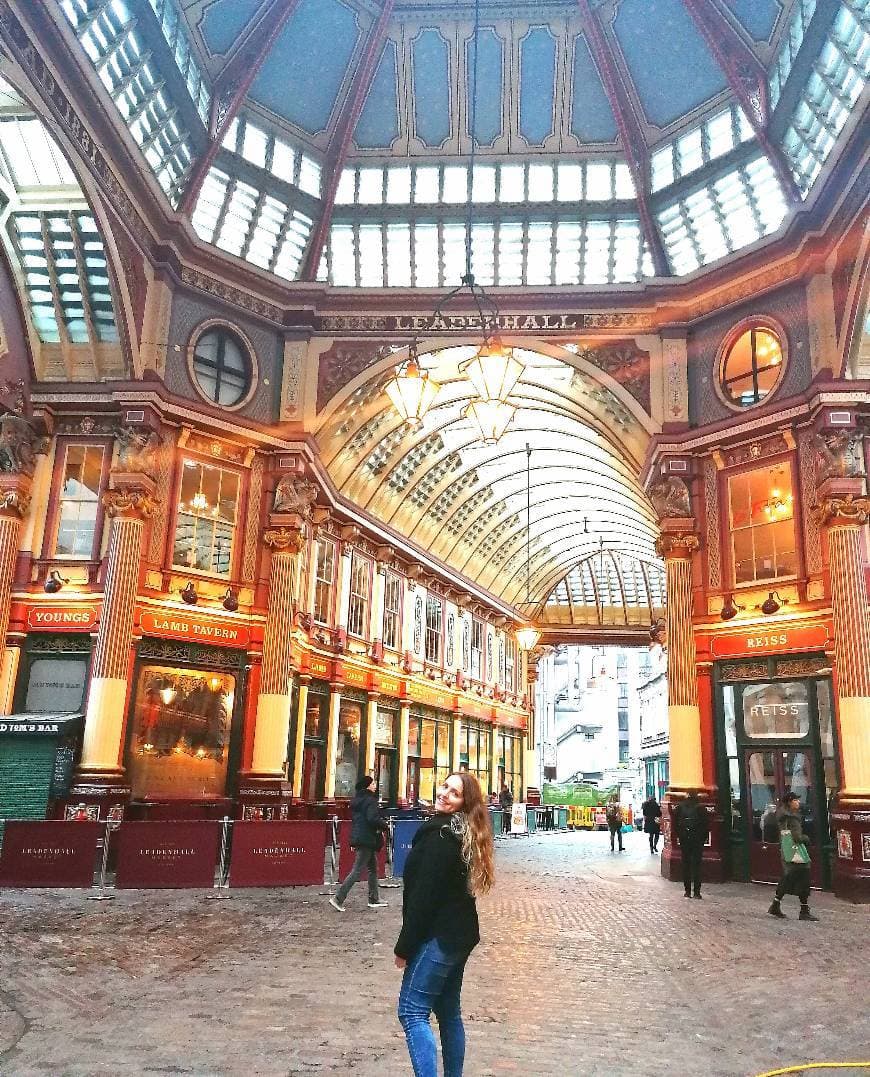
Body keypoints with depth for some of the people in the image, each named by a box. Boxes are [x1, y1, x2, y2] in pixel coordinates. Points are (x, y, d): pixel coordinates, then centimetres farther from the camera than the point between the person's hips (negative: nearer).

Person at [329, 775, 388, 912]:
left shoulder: (356, 800, 13)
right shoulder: (370, 800, -15)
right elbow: (373, 819, -26)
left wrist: (354, 842, 23)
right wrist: (385, 824, -7)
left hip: (357, 838, 10)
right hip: (367, 840, -10)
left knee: (373, 868, 17)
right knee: (357, 871, -6)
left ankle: (374, 899, 23)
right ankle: (338, 898, -6)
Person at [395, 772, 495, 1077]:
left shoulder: (439, 835, -19)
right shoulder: (465, 834, 9)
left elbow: (424, 896, -20)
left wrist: (404, 947, -13)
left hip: (438, 936, -9)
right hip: (459, 934, 10)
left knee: (412, 1012, -4)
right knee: (448, 1010, 18)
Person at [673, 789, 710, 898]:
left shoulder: (680, 806, 0)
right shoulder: (701, 807, -6)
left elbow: (675, 822, 1)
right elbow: (706, 823, -5)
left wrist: (678, 836, 9)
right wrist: (705, 837, 5)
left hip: (684, 839, 1)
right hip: (698, 840, -1)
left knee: (686, 865, 8)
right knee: (697, 865, 2)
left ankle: (687, 891, 8)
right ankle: (696, 892, -2)